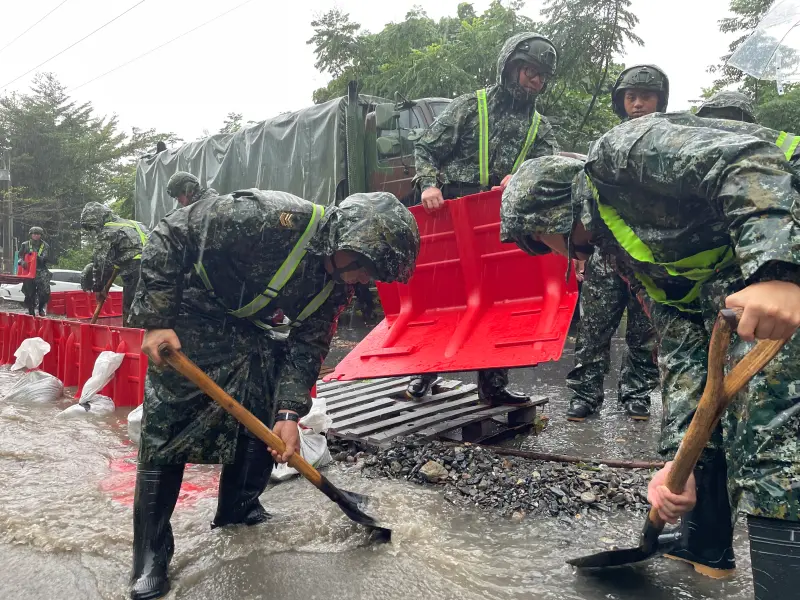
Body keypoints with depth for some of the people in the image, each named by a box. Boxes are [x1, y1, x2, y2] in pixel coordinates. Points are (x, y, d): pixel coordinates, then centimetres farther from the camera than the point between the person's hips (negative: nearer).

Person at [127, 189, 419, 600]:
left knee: (267, 425, 5)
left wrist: (290, 412, -17)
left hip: (254, 330, 7)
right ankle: (150, 556, 4)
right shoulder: (270, 218, -34)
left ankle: (239, 510, 27)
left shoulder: (336, 285, -11)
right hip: (190, 323, -6)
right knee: (165, 433, -7)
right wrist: (157, 320, -28)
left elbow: (308, 346, -4)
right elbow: (168, 236, -27)